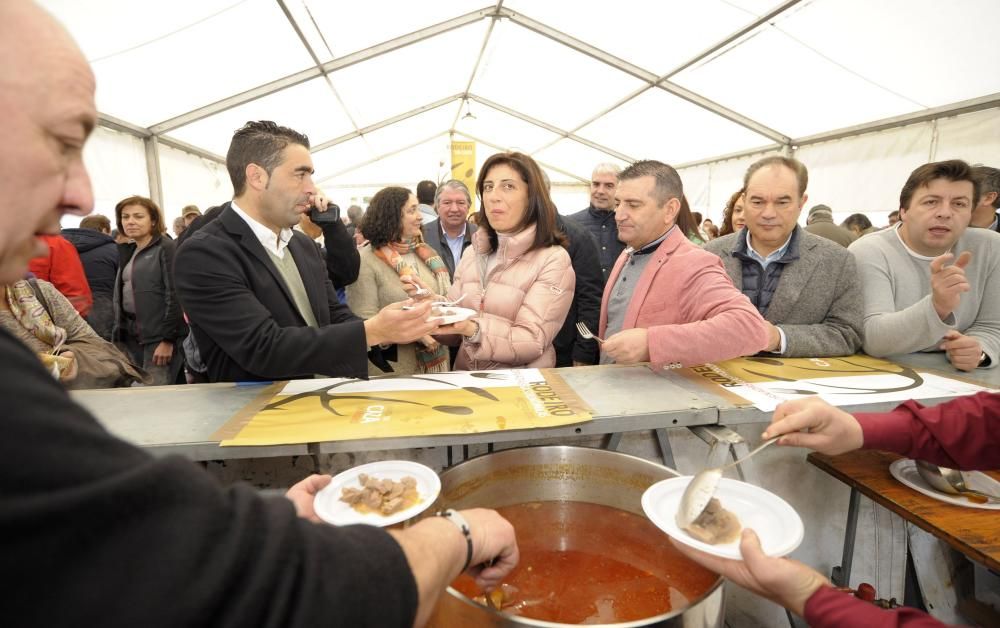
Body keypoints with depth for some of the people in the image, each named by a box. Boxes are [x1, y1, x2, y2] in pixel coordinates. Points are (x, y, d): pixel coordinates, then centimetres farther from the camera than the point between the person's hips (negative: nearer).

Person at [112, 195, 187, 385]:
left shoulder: (166, 248, -6)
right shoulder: (127, 252, 17)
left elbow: (175, 296, -13)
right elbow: (120, 295, 20)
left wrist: (167, 339, -17)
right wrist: (118, 335, 12)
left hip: (158, 336, -7)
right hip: (130, 335, 7)